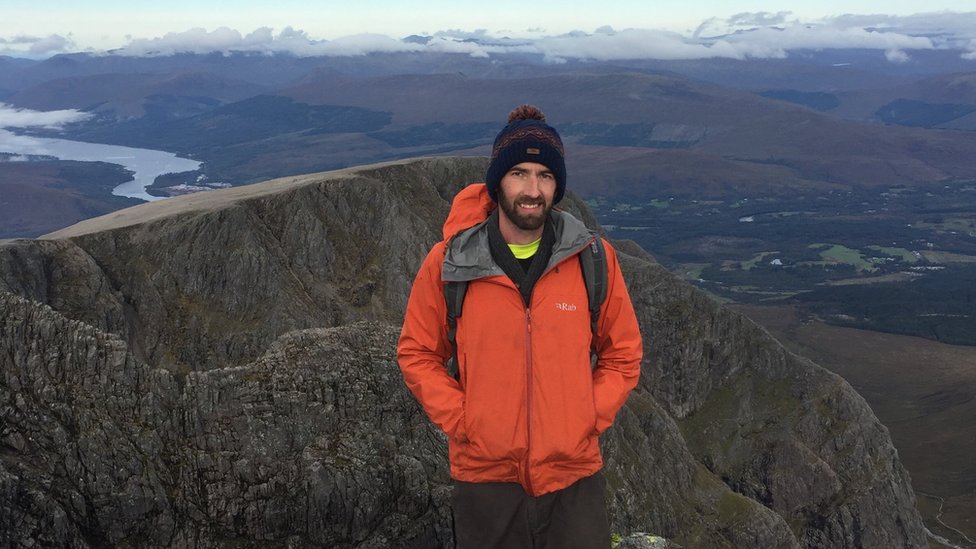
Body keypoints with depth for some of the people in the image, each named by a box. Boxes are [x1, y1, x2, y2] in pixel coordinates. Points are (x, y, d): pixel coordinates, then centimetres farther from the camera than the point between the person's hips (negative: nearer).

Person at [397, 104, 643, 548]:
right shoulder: (449, 263, -6)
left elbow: (623, 354, 6)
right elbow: (417, 353, 4)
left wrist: (589, 419, -4)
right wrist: (458, 420, -6)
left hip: (575, 477, 0)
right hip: (484, 475, 0)